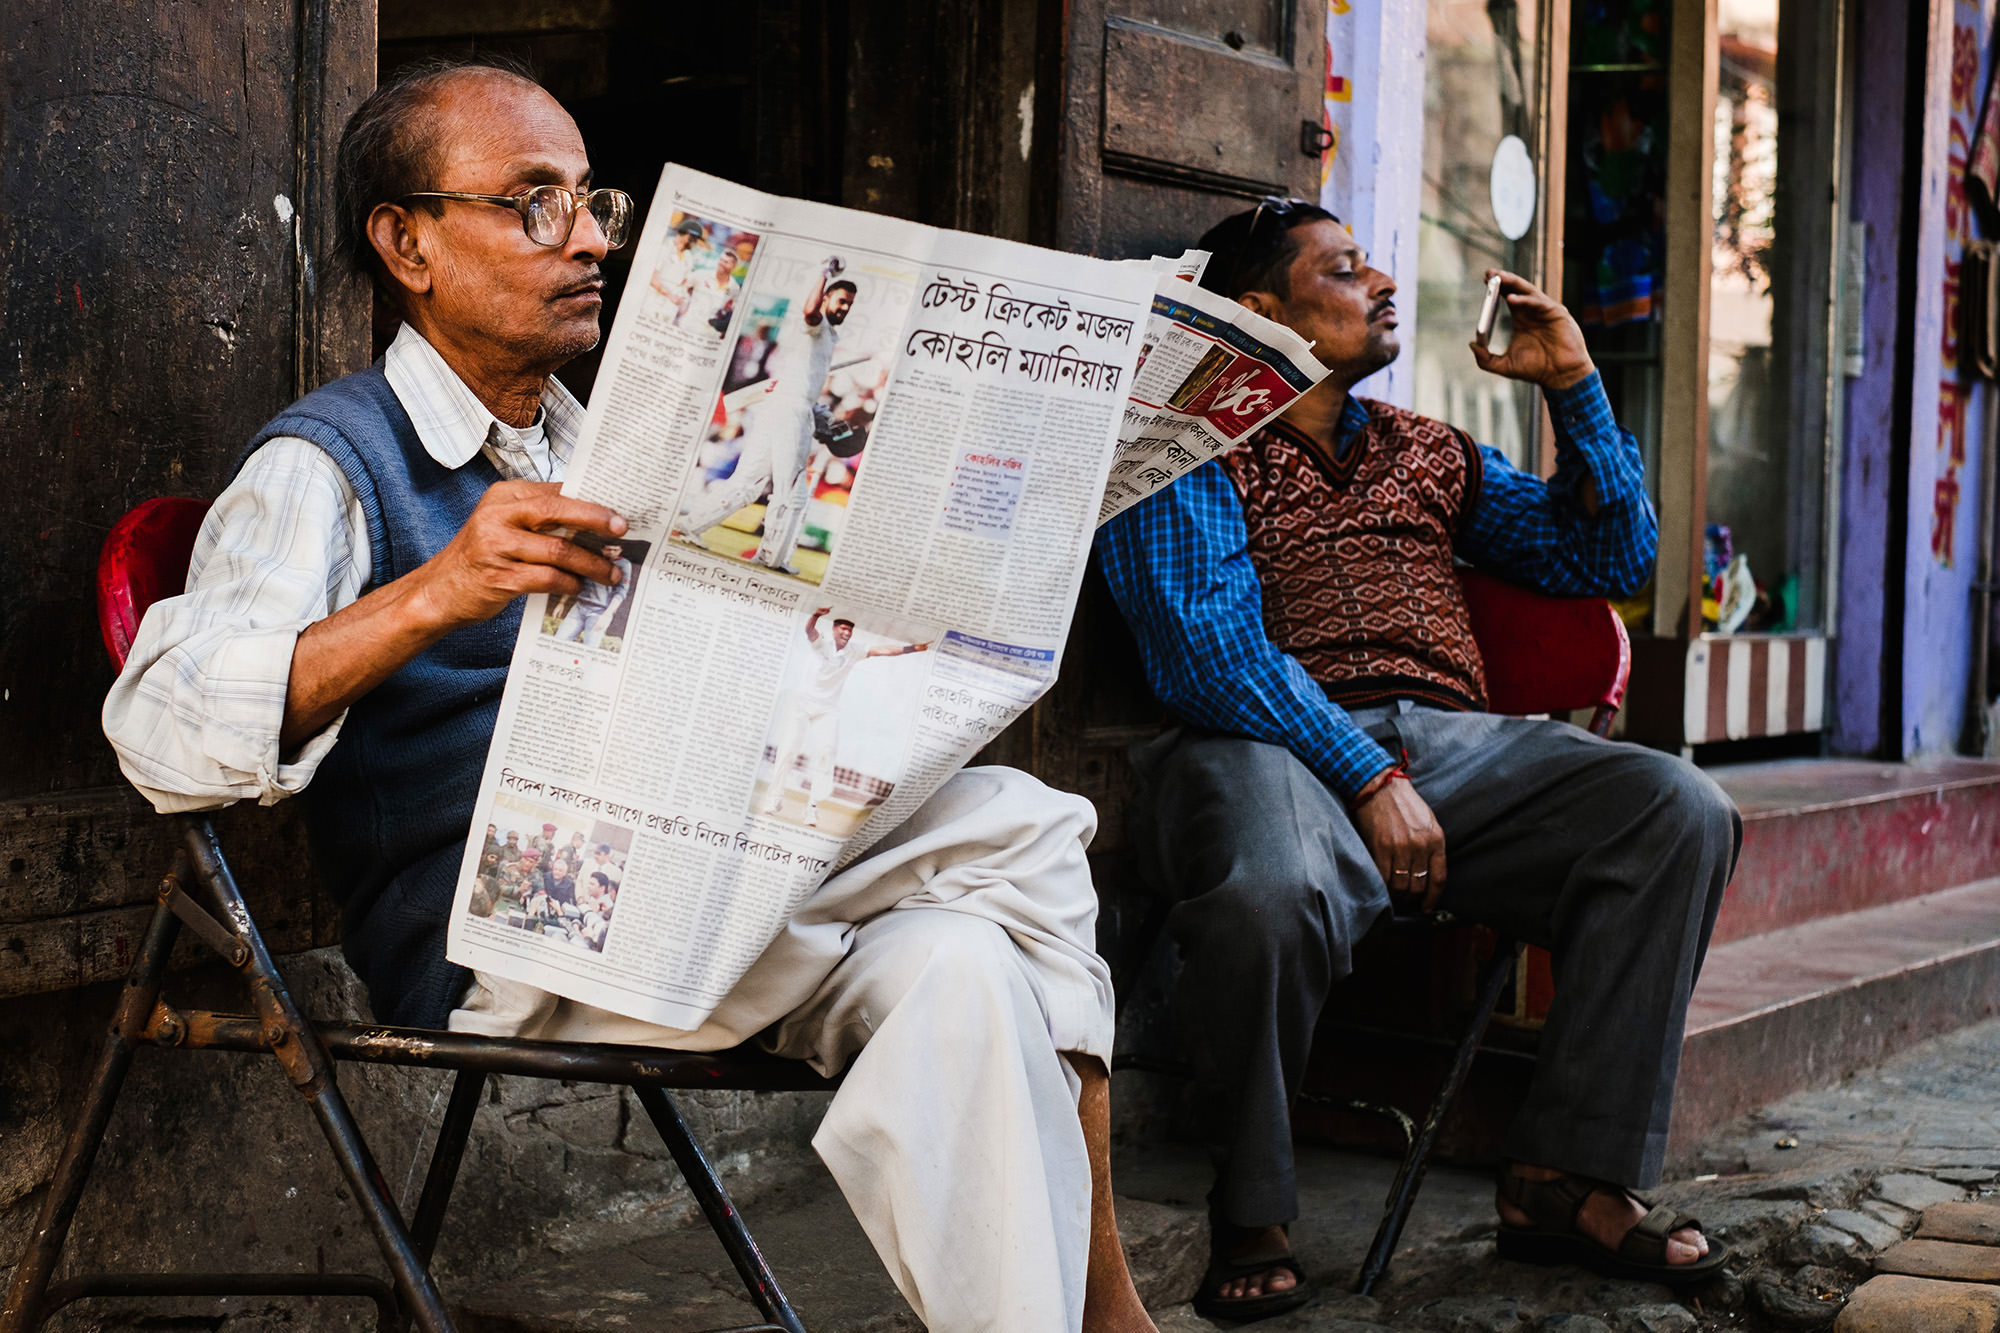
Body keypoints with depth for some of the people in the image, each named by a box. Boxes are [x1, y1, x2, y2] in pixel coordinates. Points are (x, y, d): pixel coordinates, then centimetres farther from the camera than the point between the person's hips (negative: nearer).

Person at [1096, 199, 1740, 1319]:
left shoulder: (1433, 453, 28)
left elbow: (1610, 559, 26)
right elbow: (1209, 647, -8)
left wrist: (1575, 385, 19)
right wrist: (1368, 779, -17)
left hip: (1453, 743, 6)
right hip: (1274, 743, -6)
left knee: (1680, 812, -18)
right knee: (1271, 895, -40)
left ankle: (1568, 1176, -15)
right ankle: (1254, 1214, -13)